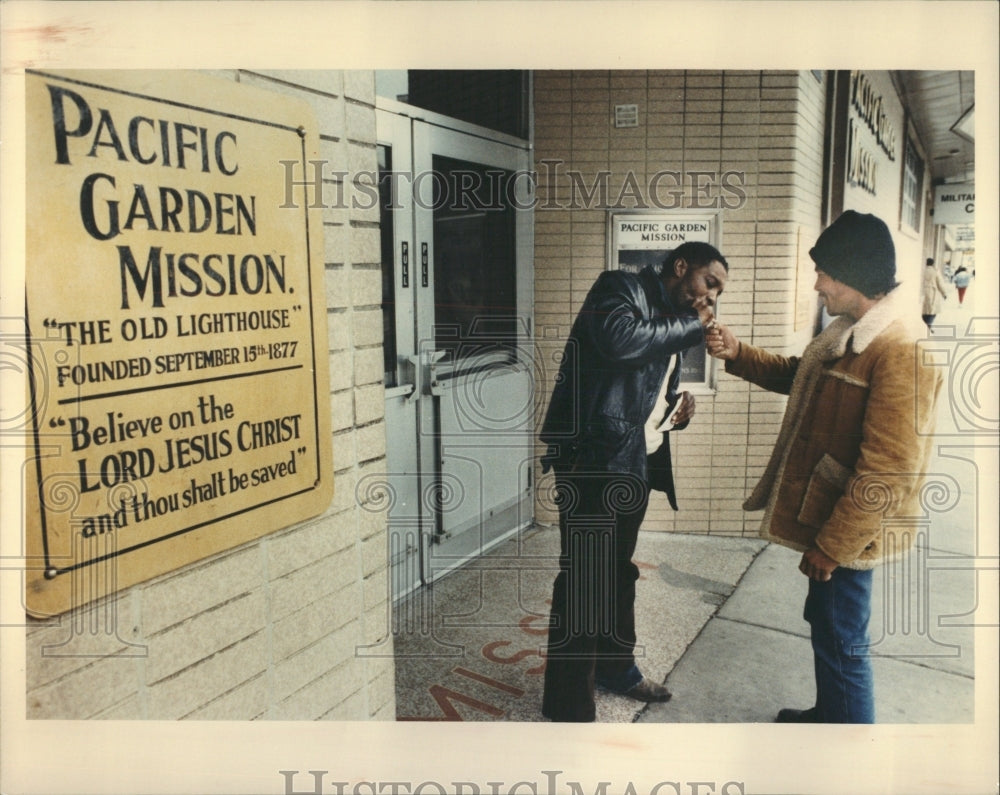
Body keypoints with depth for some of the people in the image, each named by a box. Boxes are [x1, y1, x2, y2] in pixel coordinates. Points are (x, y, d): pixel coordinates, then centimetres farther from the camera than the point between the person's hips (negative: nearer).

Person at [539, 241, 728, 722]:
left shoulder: (672, 325, 20)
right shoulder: (622, 289, -5)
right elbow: (620, 340, -27)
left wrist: (677, 408, 7)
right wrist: (691, 326, -12)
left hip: (637, 461, 10)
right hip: (594, 455, -10)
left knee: (618, 569, 22)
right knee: (584, 579, -6)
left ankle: (615, 666, 40)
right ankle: (568, 709, 3)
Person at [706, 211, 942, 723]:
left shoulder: (902, 351, -25)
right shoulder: (850, 331, 7)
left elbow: (886, 472, -28)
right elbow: (796, 375, 24)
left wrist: (832, 546, -22)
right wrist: (738, 354, 7)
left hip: (850, 530, -10)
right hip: (826, 516, 10)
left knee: (841, 642, 5)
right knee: (824, 622, 24)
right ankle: (828, 715, 45)